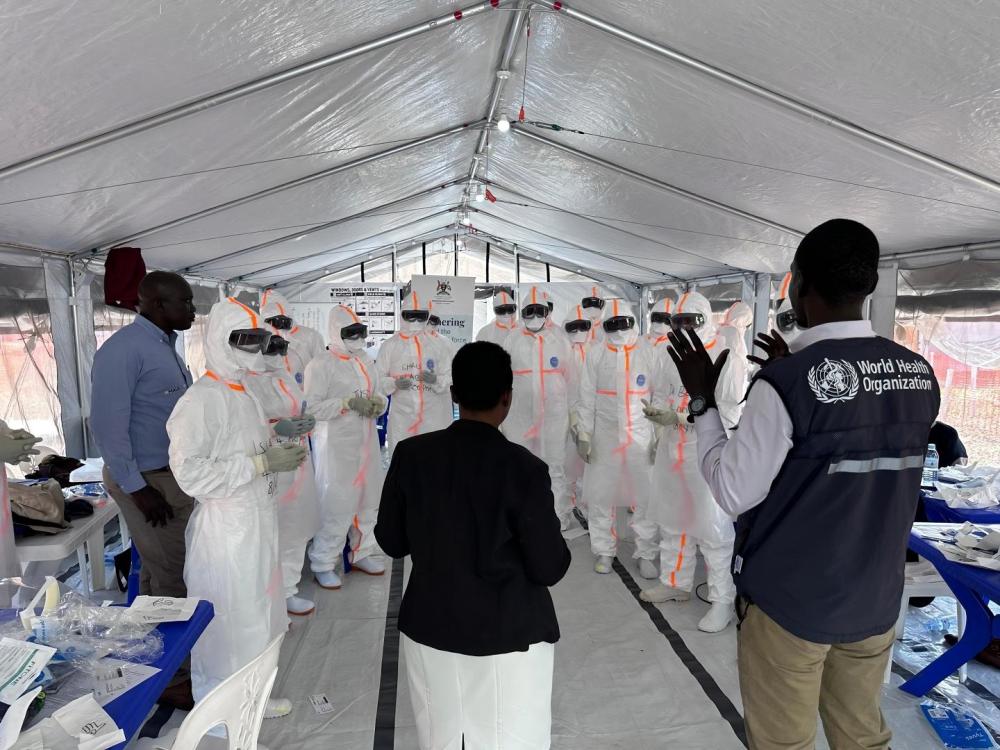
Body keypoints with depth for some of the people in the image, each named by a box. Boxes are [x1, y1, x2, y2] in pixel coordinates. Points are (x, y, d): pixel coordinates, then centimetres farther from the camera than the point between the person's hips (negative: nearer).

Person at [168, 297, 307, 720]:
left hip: (257, 524, 9)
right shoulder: (201, 400, -19)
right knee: (227, 627, 6)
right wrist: (263, 463, -25)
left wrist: (279, 455, 5)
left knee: (254, 618, 22)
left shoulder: (244, 396, 10)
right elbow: (190, 474, -26)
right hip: (225, 531, -9)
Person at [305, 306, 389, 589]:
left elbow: (379, 395, 16)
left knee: (369, 500, 16)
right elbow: (312, 407, -17)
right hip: (336, 445, -7)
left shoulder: (367, 363, 12)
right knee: (337, 505, -5)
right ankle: (323, 563, 13)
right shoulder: (321, 365, -10)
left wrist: (378, 403, -7)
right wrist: (348, 403, -21)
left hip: (367, 441, 7)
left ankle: (363, 553, 33)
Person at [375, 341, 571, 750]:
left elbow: (390, 541, 1)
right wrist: (553, 544, 5)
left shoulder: (410, 455, -10)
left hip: (429, 628, 4)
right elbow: (549, 569, -14)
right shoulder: (523, 467, -20)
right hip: (508, 636, -3)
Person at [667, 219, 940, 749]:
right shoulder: (920, 376, -3)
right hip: (875, 601, 6)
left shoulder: (786, 382, -23)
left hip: (788, 603, -5)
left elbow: (733, 493, -18)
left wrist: (702, 402, -8)